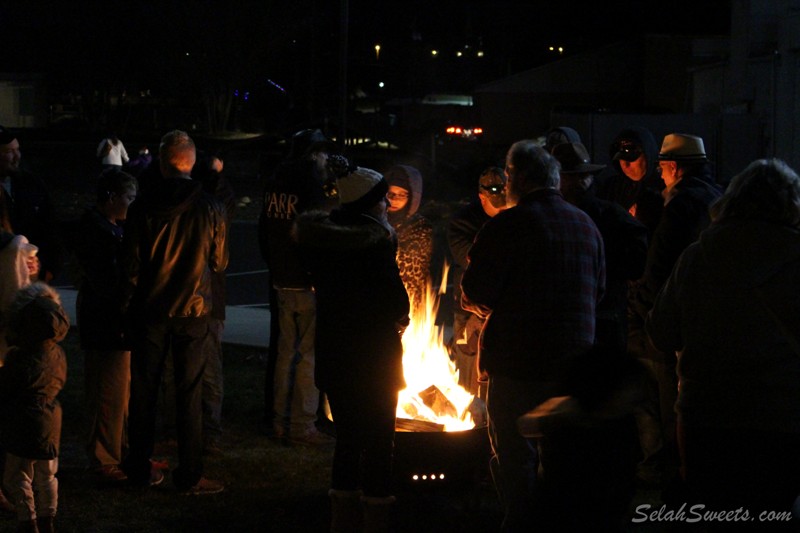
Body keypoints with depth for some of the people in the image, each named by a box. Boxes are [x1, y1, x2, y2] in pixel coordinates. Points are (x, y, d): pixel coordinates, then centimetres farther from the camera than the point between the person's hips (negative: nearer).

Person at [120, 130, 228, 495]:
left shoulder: (143, 208, -9)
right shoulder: (210, 208, -8)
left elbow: (130, 264, -4)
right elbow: (220, 262, 4)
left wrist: (128, 307, 8)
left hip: (149, 311, 0)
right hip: (192, 313, 0)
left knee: (143, 389, 11)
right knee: (189, 394, 5)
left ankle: (140, 468, 20)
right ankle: (189, 475, 8)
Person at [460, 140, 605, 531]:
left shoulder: (508, 224, -13)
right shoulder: (586, 225, 8)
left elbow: (475, 292, -15)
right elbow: (598, 290, 15)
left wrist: (477, 302, 7)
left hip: (518, 360, -6)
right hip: (573, 358, 6)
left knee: (515, 453, 4)